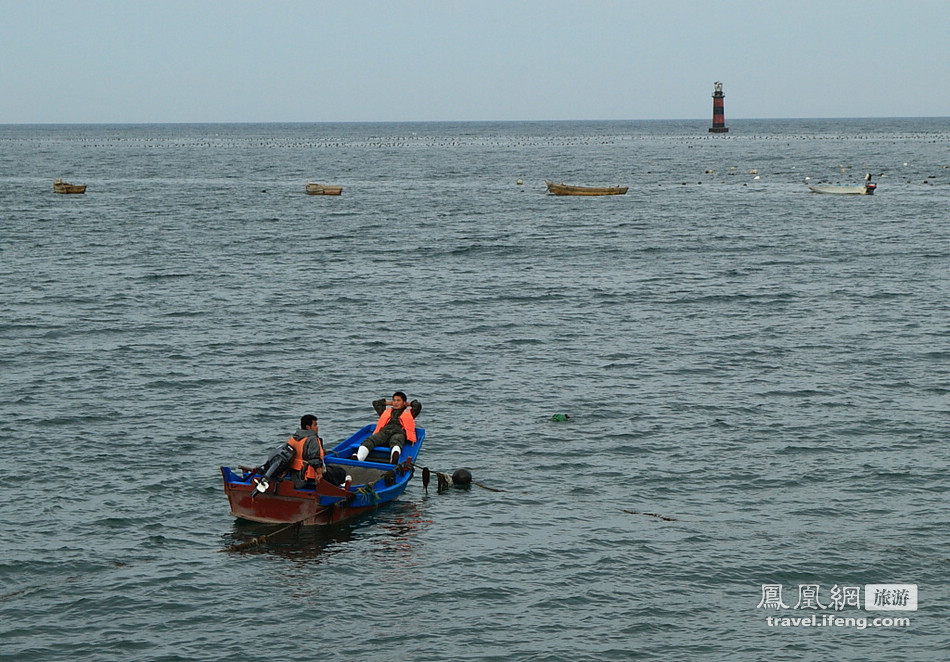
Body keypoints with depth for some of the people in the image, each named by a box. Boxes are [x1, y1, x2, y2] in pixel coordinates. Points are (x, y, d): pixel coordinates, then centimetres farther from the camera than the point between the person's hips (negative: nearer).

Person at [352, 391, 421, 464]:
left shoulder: (409, 412, 35)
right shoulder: (386, 411, 43)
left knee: (396, 442, -44)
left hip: (398, 432, -3)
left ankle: (394, 459, -80)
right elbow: (375, 403, 48)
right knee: (369, 440, -33)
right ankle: (358, 459, -62)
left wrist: (408, 404, 38)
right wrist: (389, 402, 48)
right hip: (383, 431, 3)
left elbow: (418, 405, 22)